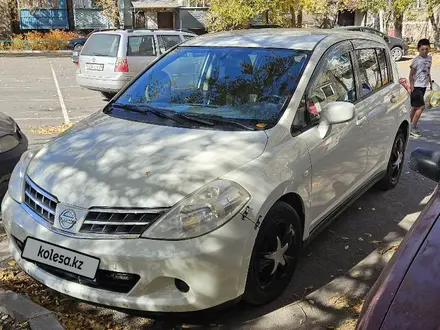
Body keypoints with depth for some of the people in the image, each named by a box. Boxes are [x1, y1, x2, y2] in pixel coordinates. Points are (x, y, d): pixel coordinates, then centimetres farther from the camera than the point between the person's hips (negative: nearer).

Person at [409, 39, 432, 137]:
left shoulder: (429, 58, 9)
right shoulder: (416, 60, -12)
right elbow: (411, 74, -10)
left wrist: (430, 82, 21)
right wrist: (411, 85, -15)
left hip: (424, 86, 7)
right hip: (416, 86, -7)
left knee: (416, 106, 15)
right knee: (421, 106, -12)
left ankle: (411, 123, 27)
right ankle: (413, 127, -7)